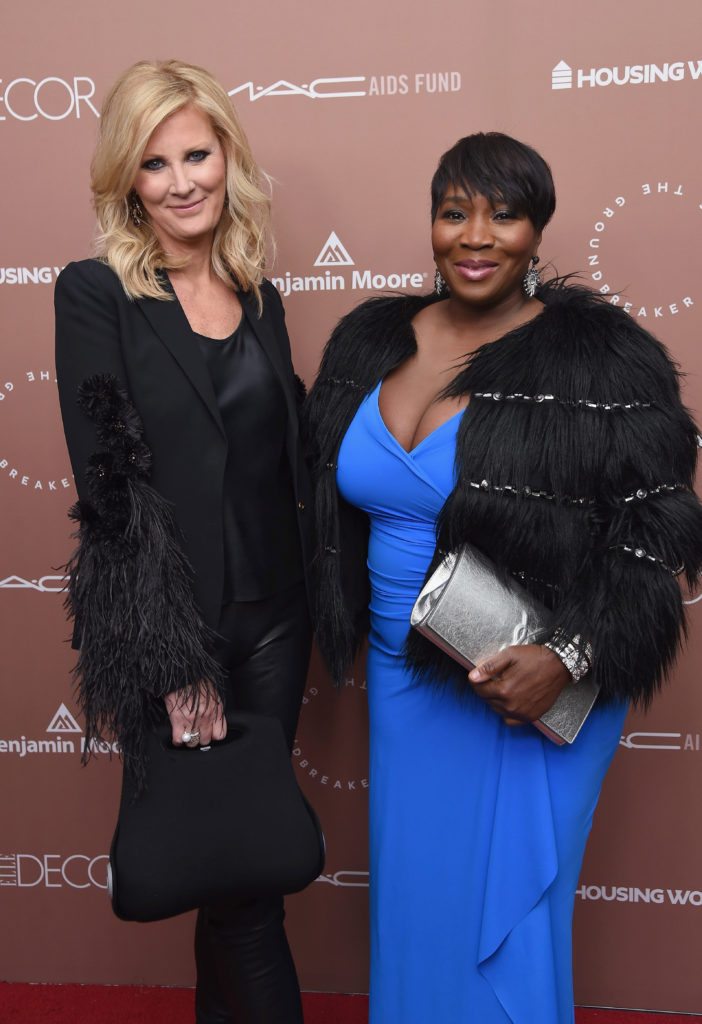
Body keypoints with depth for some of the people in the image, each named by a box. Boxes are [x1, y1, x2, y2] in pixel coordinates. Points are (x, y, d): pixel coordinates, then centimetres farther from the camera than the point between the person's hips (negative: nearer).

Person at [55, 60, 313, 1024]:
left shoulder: (258, 295, 9)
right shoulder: (95, 293, -7)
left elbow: (290, 460, 12)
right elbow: (108, 486, -13)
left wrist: (308, 604, 4)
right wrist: (171, 660, -16)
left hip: (272, 614, 5)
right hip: (170, 627, -5)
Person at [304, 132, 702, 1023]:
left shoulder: (601, 359, -14)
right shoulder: (369, 343, 2)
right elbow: (333, 500, 12)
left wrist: (567, 660, -22)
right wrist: (348, 626, 5)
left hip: (534, 695, -4)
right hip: (402, 679, 5)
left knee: (505, 920, 11)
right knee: (409, 904, 21)